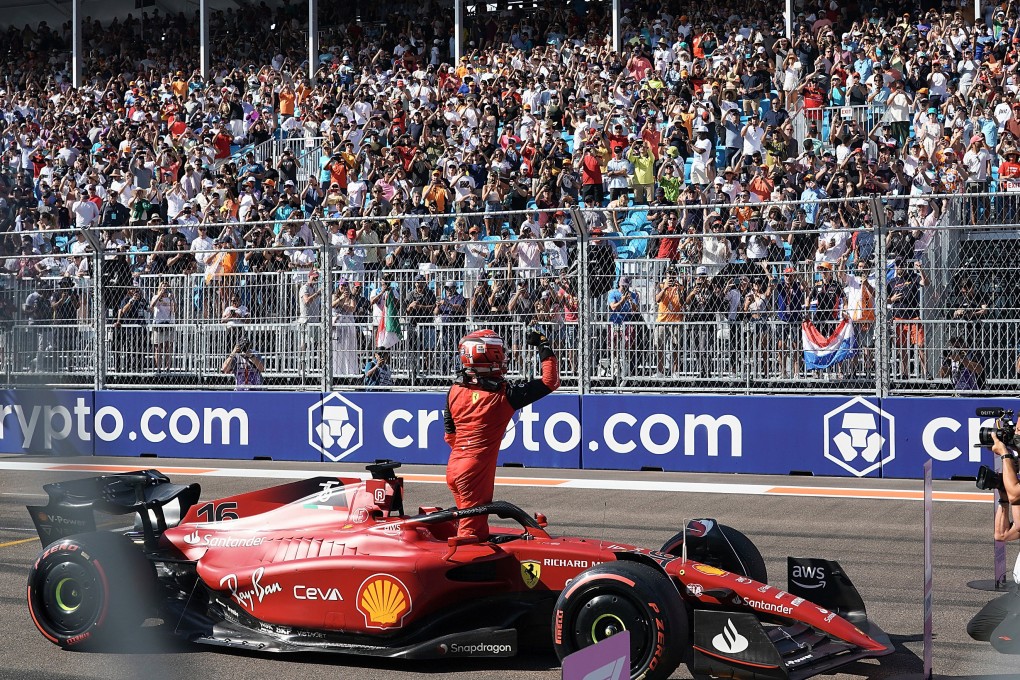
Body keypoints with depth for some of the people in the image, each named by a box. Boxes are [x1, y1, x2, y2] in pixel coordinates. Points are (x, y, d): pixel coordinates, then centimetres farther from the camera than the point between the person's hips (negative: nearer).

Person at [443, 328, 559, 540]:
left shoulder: (455, 390, 3)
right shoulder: (505, 394, -12)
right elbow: (550, 382, -6)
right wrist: (544, 346, 2)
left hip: (454, 466, 7)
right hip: (476, 470, -7)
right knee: (471, 531, -3)